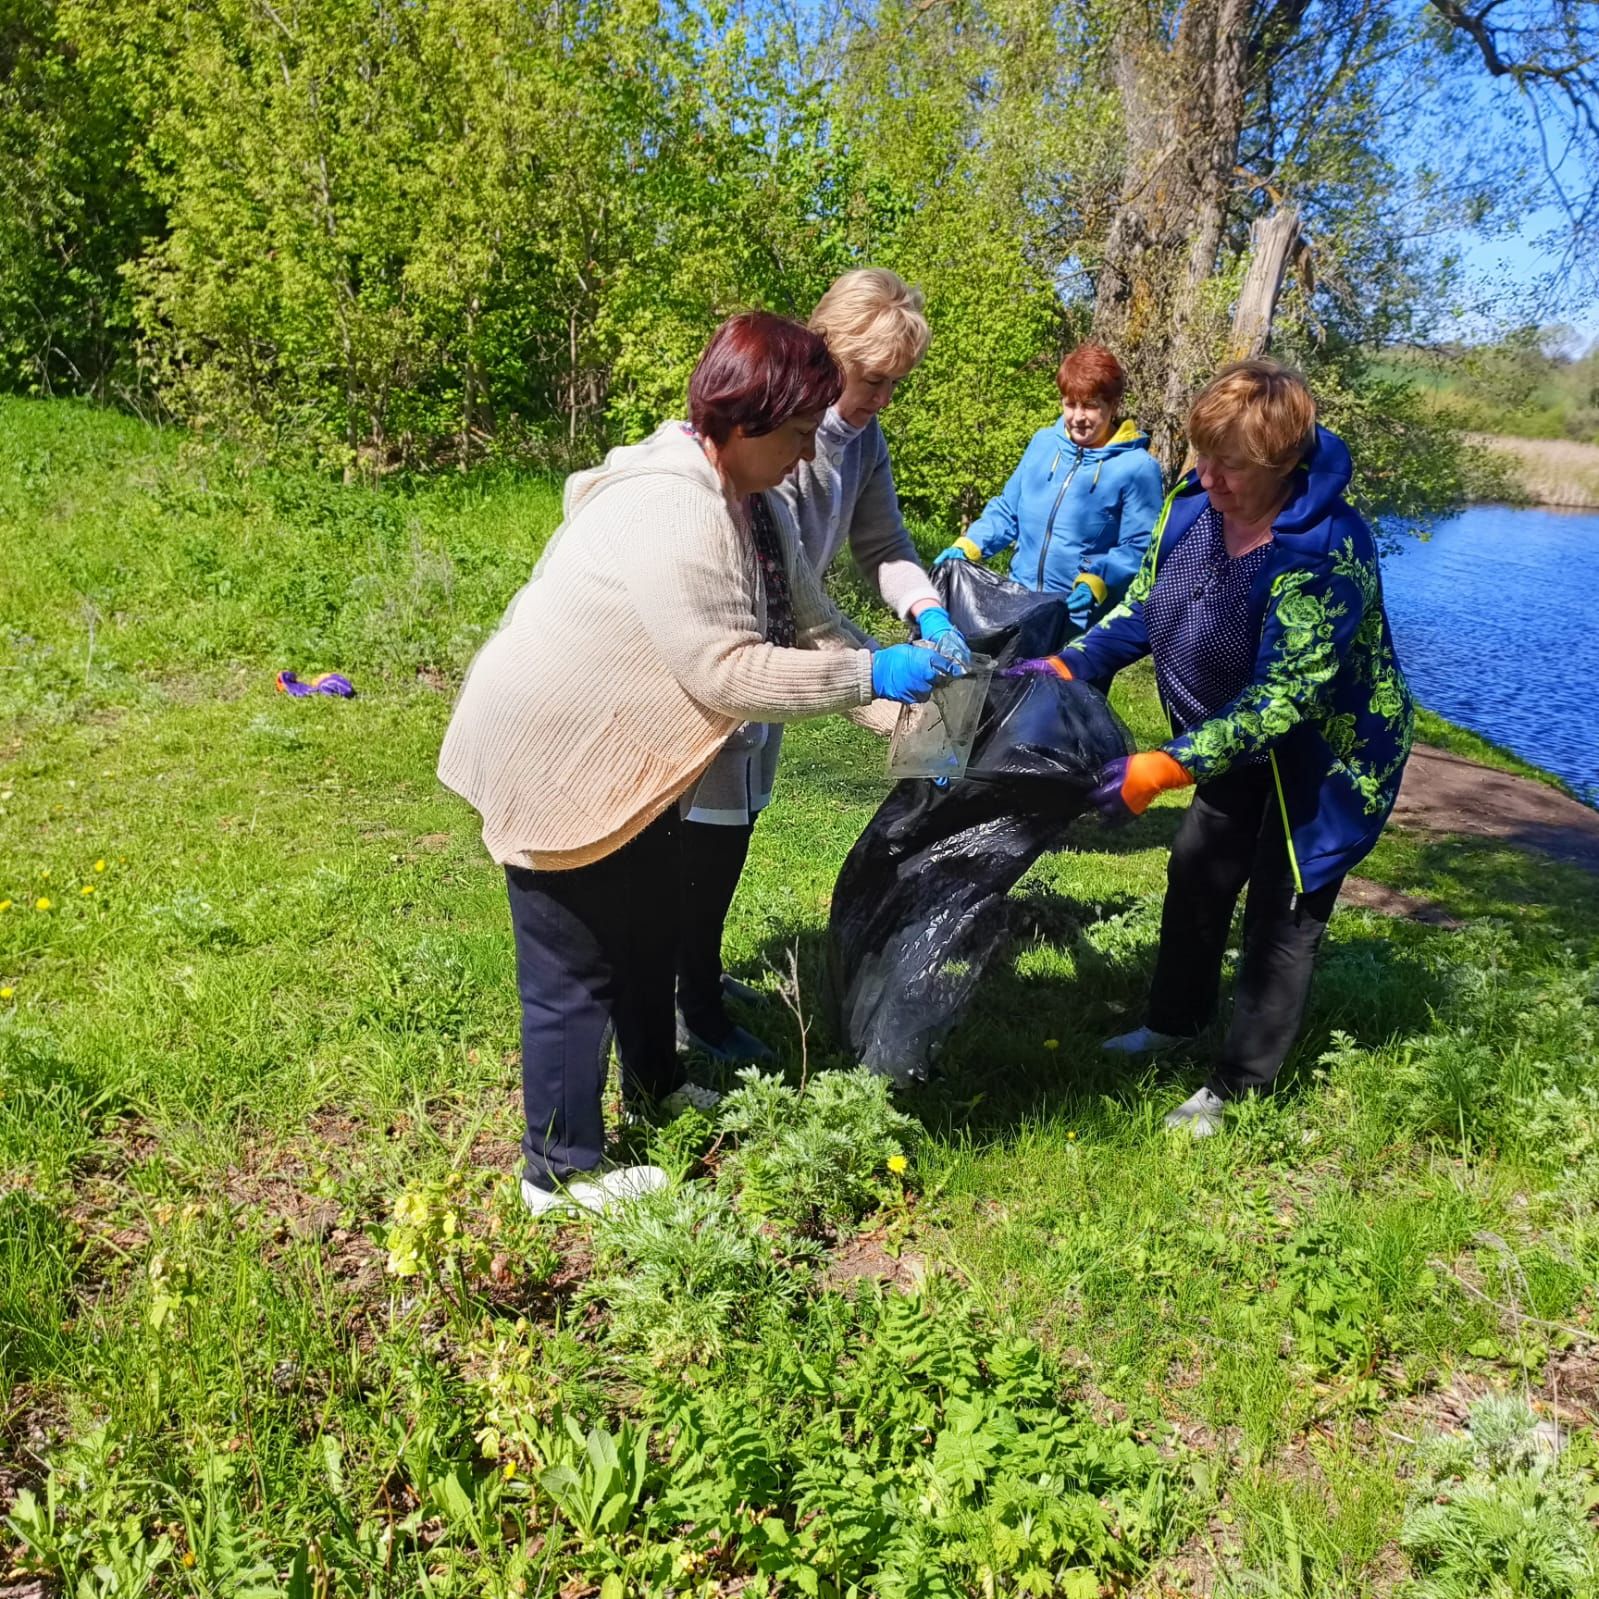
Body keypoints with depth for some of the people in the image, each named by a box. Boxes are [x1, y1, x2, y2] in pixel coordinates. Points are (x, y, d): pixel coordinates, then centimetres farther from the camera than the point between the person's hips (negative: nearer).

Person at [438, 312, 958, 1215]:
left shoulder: (754, 502, 2)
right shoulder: (669, 512, -30)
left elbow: (813, 625, 1)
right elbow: (727, 671, -33)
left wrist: (907, 719, -10)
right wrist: (871, 675, -27)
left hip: (624, 752, 10)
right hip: (552, 756, -10)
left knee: (651, 929, 24)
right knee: (576, 969, 2)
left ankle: (656, 1084, 47)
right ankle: (562, 1173, 19)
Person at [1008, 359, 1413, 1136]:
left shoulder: (1325, 553, -36)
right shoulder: (1193, 502, -13)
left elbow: (1282, 696, -37)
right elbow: (1143, 607, 0)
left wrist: (1165, 768, -41)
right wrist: (1067, 664, -14)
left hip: (1327, 750, -8)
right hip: (1244, 739, 8)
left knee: (1284, 909, 2)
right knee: (1197, 869, 18)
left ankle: (1238, 1087, 17)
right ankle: (1175, 1021, 40)